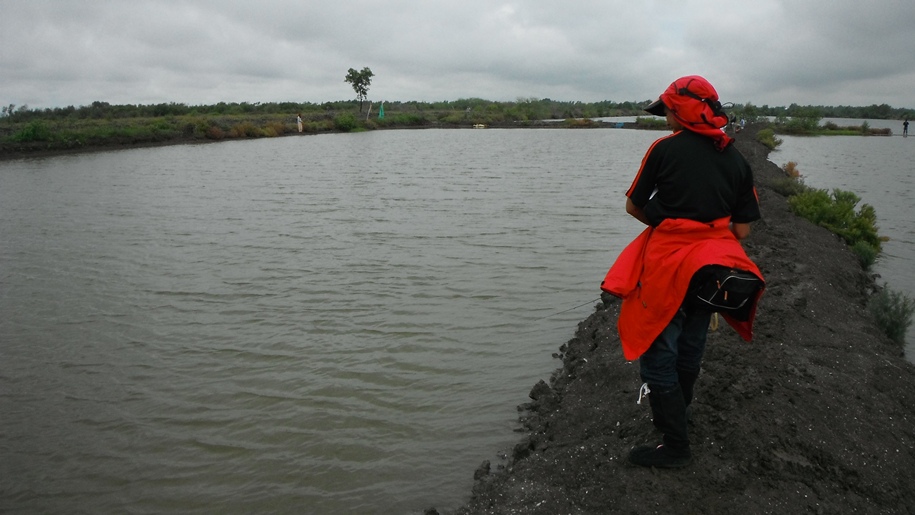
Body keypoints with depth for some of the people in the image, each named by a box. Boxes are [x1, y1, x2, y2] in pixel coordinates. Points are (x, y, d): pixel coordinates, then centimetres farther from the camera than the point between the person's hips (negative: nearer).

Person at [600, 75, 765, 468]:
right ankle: (675, 414, 42)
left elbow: (633, 206, -2)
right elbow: (742, 229, 5)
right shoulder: (737, 159, 6)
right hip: (711, 270, 6)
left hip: (668, 266, -6)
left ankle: (675, 446, 6)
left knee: (656, 355, 2)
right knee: (690, 350, 22)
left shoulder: (666, 149, -8)